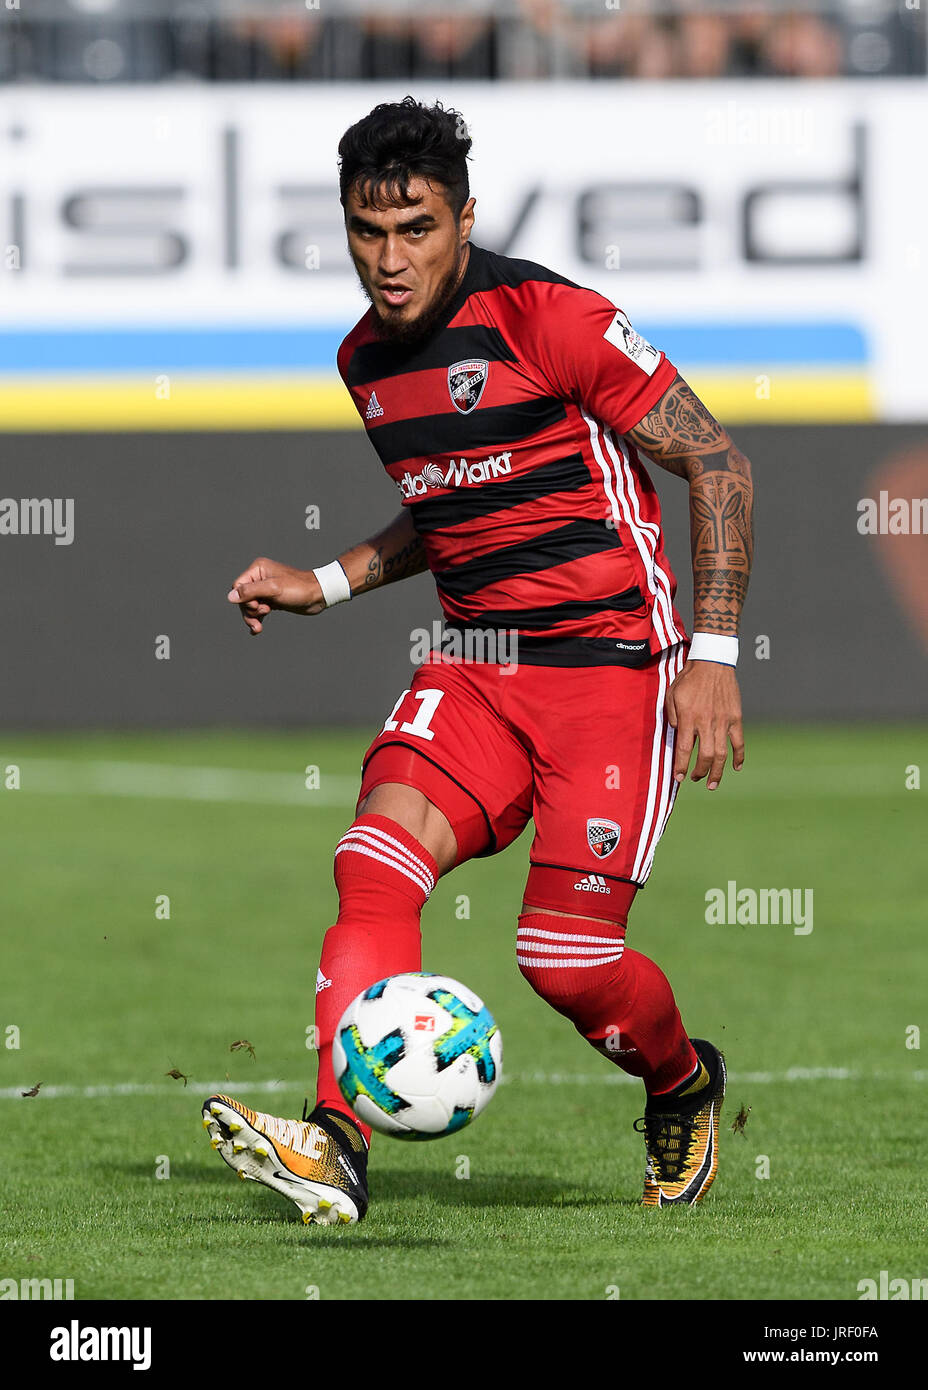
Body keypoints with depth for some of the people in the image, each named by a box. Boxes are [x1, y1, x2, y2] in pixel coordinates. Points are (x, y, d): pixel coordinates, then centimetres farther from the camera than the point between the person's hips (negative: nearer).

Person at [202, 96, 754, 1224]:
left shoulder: (546, 318, -13)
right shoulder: (367, 359, 11)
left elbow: (714, 462, -10)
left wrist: (713, 657, -14)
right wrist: (322, 585, 15)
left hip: (610, 657, -6)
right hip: (474, 665, 6)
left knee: (568, 957, -10)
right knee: (375, 865, -20)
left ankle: (685, 1090, 23)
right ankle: (337, 1147, -31)